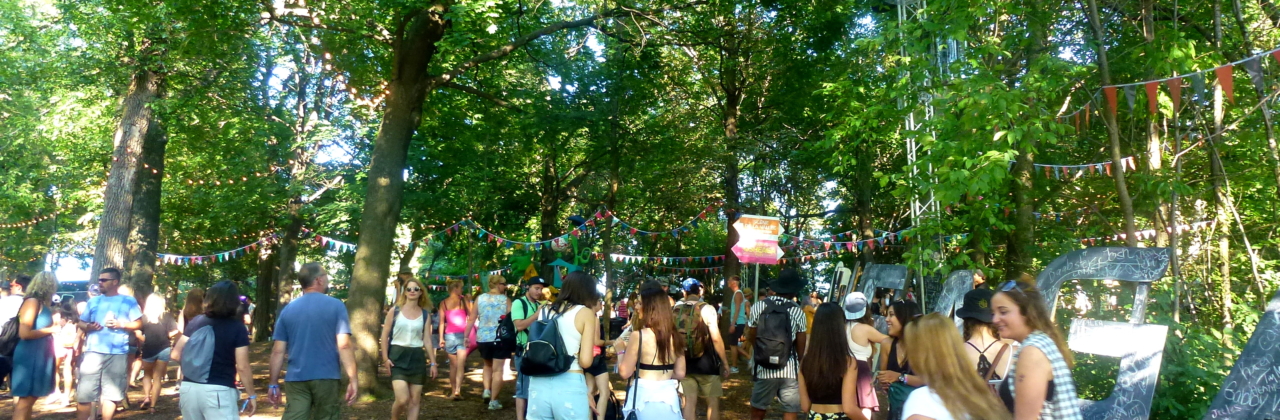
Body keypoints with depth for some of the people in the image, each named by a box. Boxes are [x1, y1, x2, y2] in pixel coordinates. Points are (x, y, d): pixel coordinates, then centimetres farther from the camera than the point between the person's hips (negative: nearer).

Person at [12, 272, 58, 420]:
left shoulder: (41, 303, 12)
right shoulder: (32, 302, -14)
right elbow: (24, 333, -21)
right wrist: (50, 330, -12)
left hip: (38, 356, 9)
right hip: (30, 356, -9)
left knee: (31, 399, 14)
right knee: (25, 400, -4)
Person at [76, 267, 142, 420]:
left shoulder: (128, 301, 5)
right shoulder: (93, 301, 14)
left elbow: (138, 323, 3)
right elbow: (80, 323, 15)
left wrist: (121, 324, -13)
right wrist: (88, 326, -7)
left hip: (117, 354, -2)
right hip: (93, 352, 2)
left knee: (111, 393, 5)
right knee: (84, 393, -2)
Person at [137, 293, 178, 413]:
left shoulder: (144, 316, -1)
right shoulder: (166, 316, -2)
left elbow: (138, 332, -8)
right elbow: (172, 333, -8)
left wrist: (145, 341, 11)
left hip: (148, 349, 0)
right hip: (163, 349, 0)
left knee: (147, 375, 23)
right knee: (157, 378, 8)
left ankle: (146, 397, 4)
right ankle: (152, 405, 5)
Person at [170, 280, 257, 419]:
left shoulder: (196, 321, 6)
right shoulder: (237, 326, -7)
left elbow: (175, 355, 8)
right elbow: (242, 367, -10)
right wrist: (252, 395, -1)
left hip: (189, 388, 6)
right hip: (218, 391, -5)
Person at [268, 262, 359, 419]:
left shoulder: (288, 309, 6)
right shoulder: (336, 306, -5)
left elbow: (278, 351, 5)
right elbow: (344, 346, -12)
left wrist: (273, 383, 12)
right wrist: (353, 379, -10)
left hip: (296, 379, 3)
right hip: (327, 378, -2)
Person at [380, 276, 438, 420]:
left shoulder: (425, 314, 6)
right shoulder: (394, 311, 0)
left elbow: (427, 340, 7)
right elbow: (385, 335, 2)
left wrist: (433, 362, 4)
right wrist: (385, 358, -6)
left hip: (417, 357, 3)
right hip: (398, 356, -3)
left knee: (415, 400, 5)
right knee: (403, 399, -14)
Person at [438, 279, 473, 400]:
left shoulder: (443, 303, 5)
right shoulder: (463, 300, 0)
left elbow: (442, 322, 2)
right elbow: (471, 316, -3)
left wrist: (441, 338, 3)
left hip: (449, 335, 3)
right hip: (462, 334, -3)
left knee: (453, 365, 13)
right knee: (460, 365, -3)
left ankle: (453, 391, 15)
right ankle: (457, 390, -16)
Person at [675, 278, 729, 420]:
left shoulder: (676, 310, 1)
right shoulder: (706, 309, -10)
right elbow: (716, 338, -15)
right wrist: (724, 363, -7)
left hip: (684, 363, 4)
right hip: (705, 362, -3)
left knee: (689, 402, 8)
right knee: (713, 402, 8)